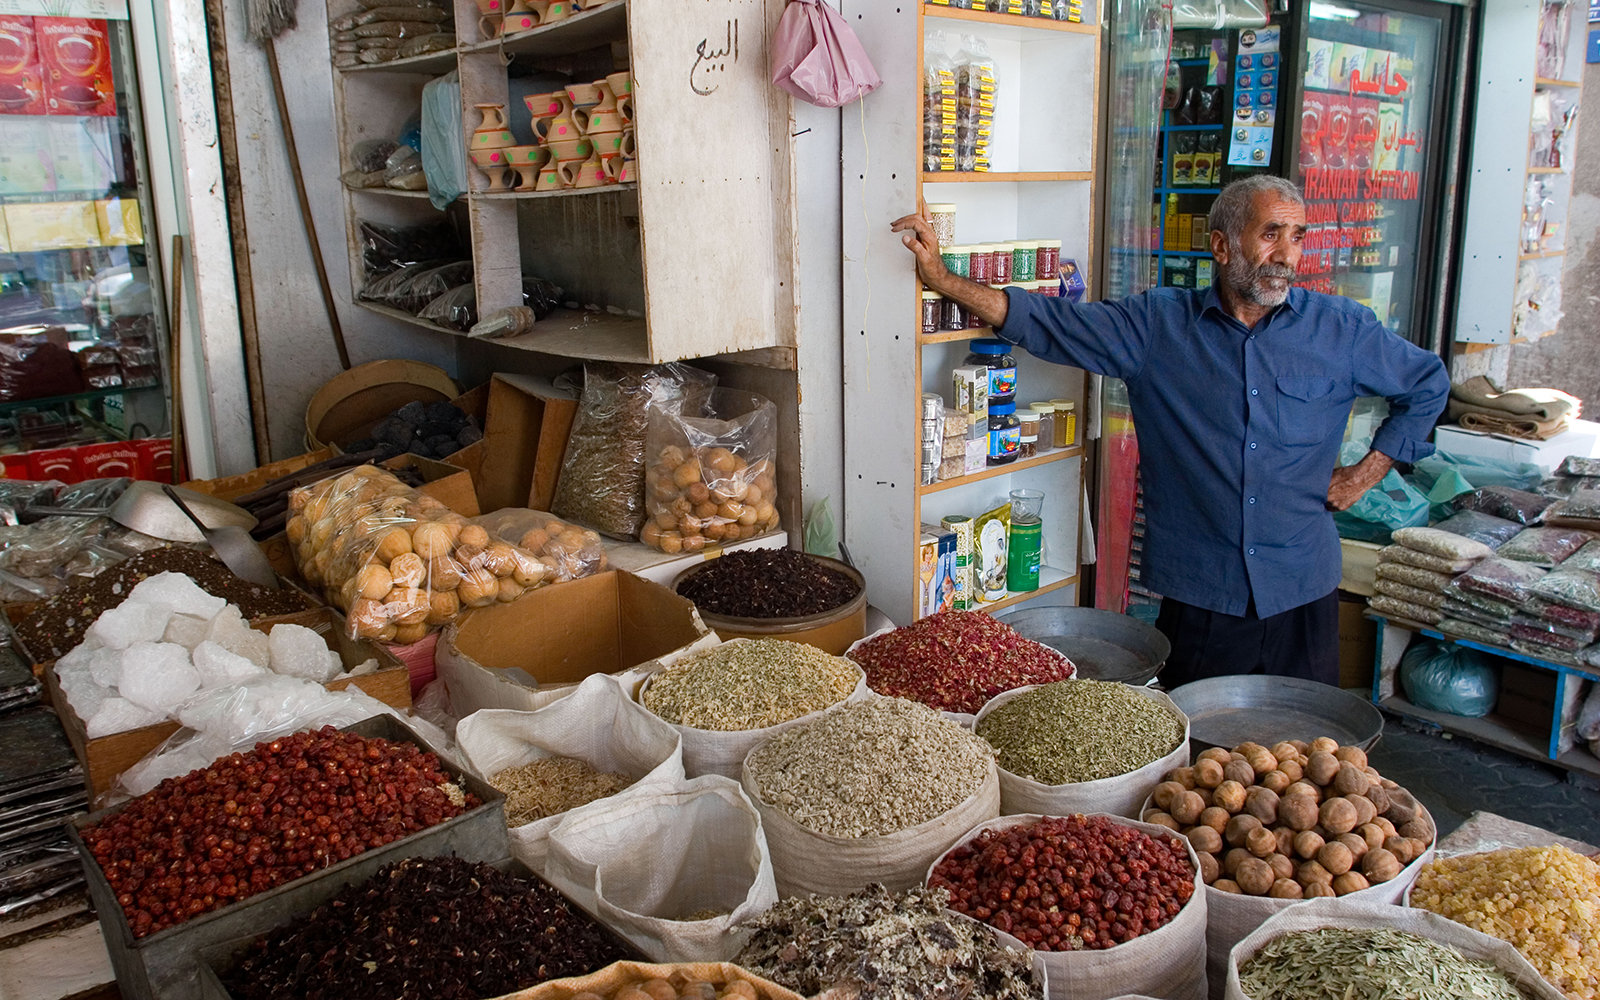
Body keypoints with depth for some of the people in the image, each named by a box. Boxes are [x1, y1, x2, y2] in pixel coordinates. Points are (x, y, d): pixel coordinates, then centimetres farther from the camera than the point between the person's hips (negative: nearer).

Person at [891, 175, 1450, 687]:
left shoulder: (1340, 329, 2)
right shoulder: (1157, 325, -1)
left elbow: (1428, 384, 17)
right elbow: (1045, 321, -3)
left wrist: (1367, 473, 9)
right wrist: (942, 278, -10)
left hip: (1303, 594, 1)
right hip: (1197, 595, -1)